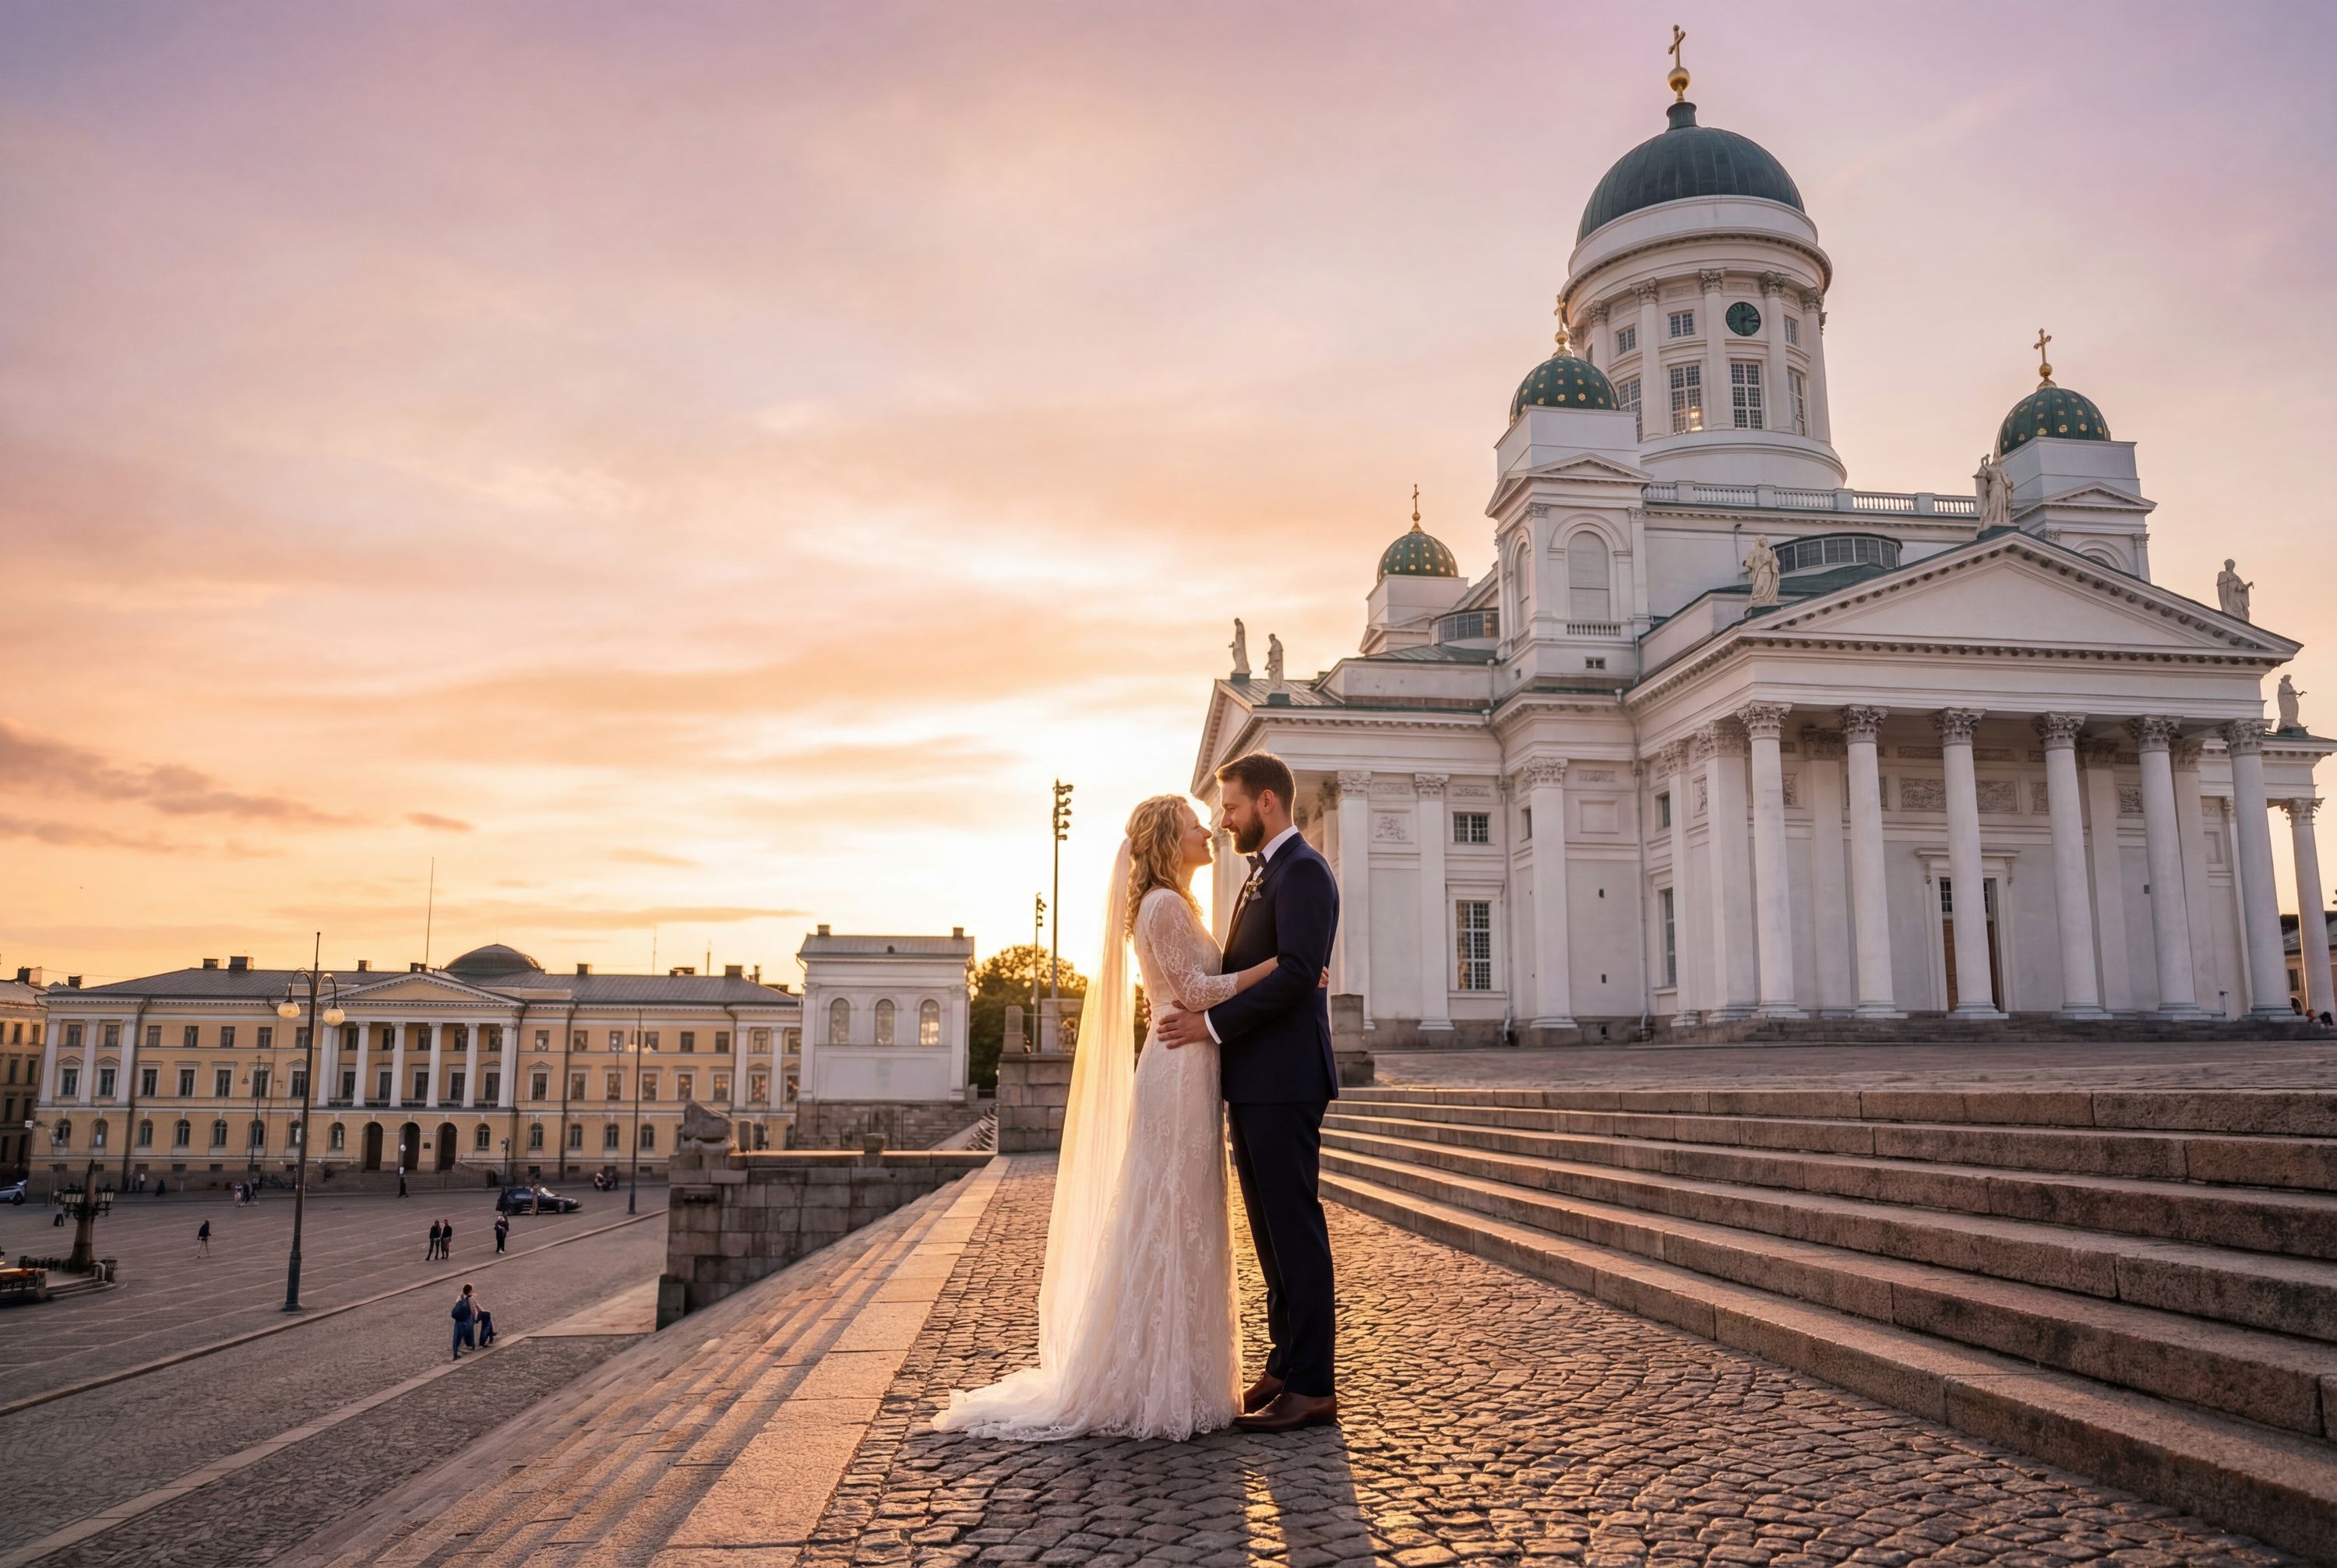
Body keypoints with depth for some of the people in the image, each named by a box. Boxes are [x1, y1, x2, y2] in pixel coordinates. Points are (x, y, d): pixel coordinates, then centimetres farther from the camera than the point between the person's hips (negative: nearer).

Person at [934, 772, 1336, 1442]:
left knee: (1182, 1227, 13)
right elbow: (1194, 991, -19)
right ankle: (1160, 1388, 4)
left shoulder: (1172, 905, 19)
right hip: (1180, 1074, -10)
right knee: (1170, 1224, -4)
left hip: (1187, 1073, 10)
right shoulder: (1164, 905, -12)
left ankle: (1171, 1379, 21)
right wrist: (1280, 962, -15)